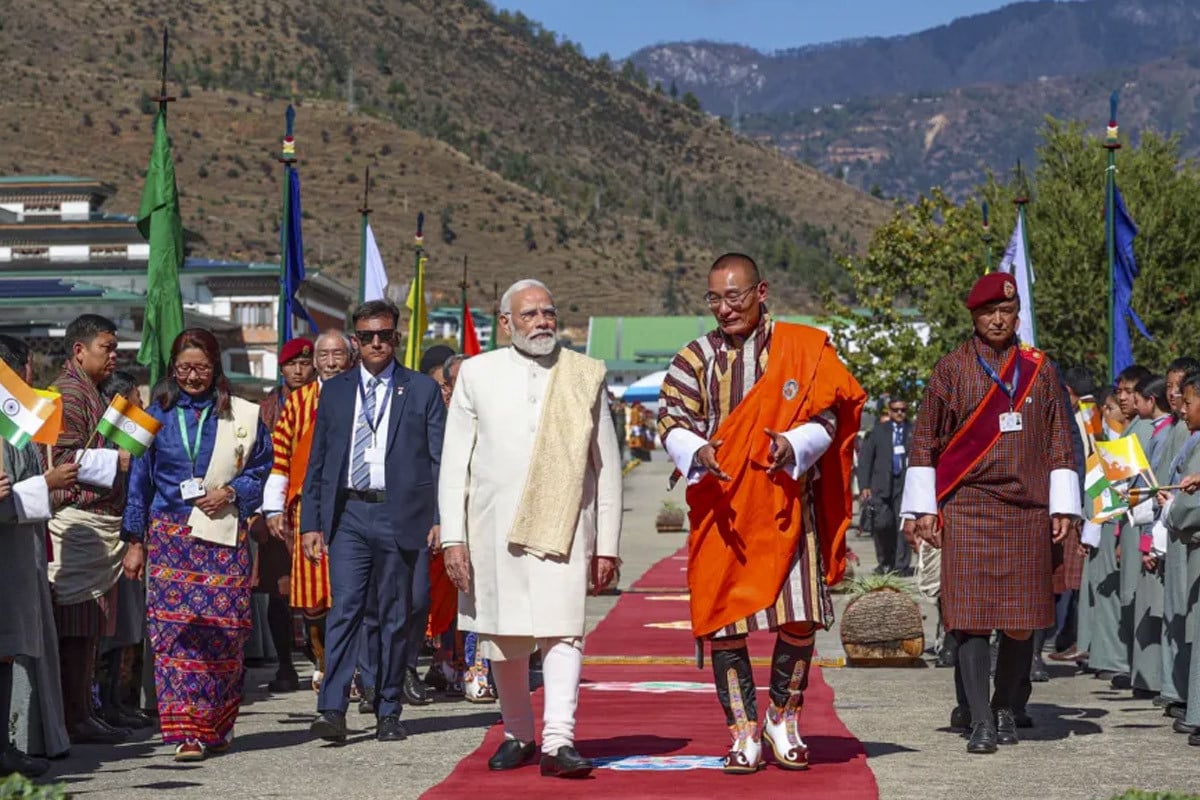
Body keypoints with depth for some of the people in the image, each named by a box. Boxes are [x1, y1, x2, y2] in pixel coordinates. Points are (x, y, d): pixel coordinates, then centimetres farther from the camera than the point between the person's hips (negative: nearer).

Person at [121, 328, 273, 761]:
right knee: (175, 629, -10)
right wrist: (135, 541, 7)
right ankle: (187, 731, -11)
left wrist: (231, 492, -9)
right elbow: (139, 478, 11)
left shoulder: (240, 416, 6)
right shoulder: (158, 413, 8)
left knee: (223, 629, -2)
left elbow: (261, 470, 11)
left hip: (223, 536, 0)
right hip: (170, 537, 0)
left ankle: (218, 724, 16)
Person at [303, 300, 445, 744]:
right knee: (344, 609, -10)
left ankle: (388, 714, 14)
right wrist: (310, 522, 5)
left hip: (400, 515, -1)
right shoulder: (334, 391, 13)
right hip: (348, 514, 1)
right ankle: (332, 711, -13)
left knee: (396, 617, 5)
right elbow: (317, 463, 13)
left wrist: (440, 518, -5)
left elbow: (439, 459, 4)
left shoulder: (423, 391, 7)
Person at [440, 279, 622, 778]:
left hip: (563, 526, -1)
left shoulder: (586, 376, 7)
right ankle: (518, 734, 23)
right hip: (494, 526, 1)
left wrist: (607, 544, 4)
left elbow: (607, 466, 8)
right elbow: (454, 462, 7)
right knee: (503, 638, 7)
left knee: (561, 630, -13)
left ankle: (558, 741, -19)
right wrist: (453, 538, -1)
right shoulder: (477, 374, 7)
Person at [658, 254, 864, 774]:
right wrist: (697, 451, -24)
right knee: (724, 621, -1)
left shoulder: (803, 349, 3)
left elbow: (827, 418, 0)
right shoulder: (694, 359, 6)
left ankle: (782, 720, 17)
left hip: (786, 505, -1)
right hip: (721, 510, 1)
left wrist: (793, 444, -21)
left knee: (801, 618, -5)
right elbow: (671, 420, -2)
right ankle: (743, 734, 11)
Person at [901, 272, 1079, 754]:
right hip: (968, 510, -2)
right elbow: (925, 441, 4)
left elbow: (1059, 442, 12)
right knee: (972, 616, -8)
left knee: (1021, 621, 3)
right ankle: (981, 721, -8)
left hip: (1027, 512, 2)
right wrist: (924, 508, -2)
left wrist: (1063, 508, 6)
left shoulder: (1039, 370, 10)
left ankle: (1007, 710, 19)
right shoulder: (952, 369, 4)